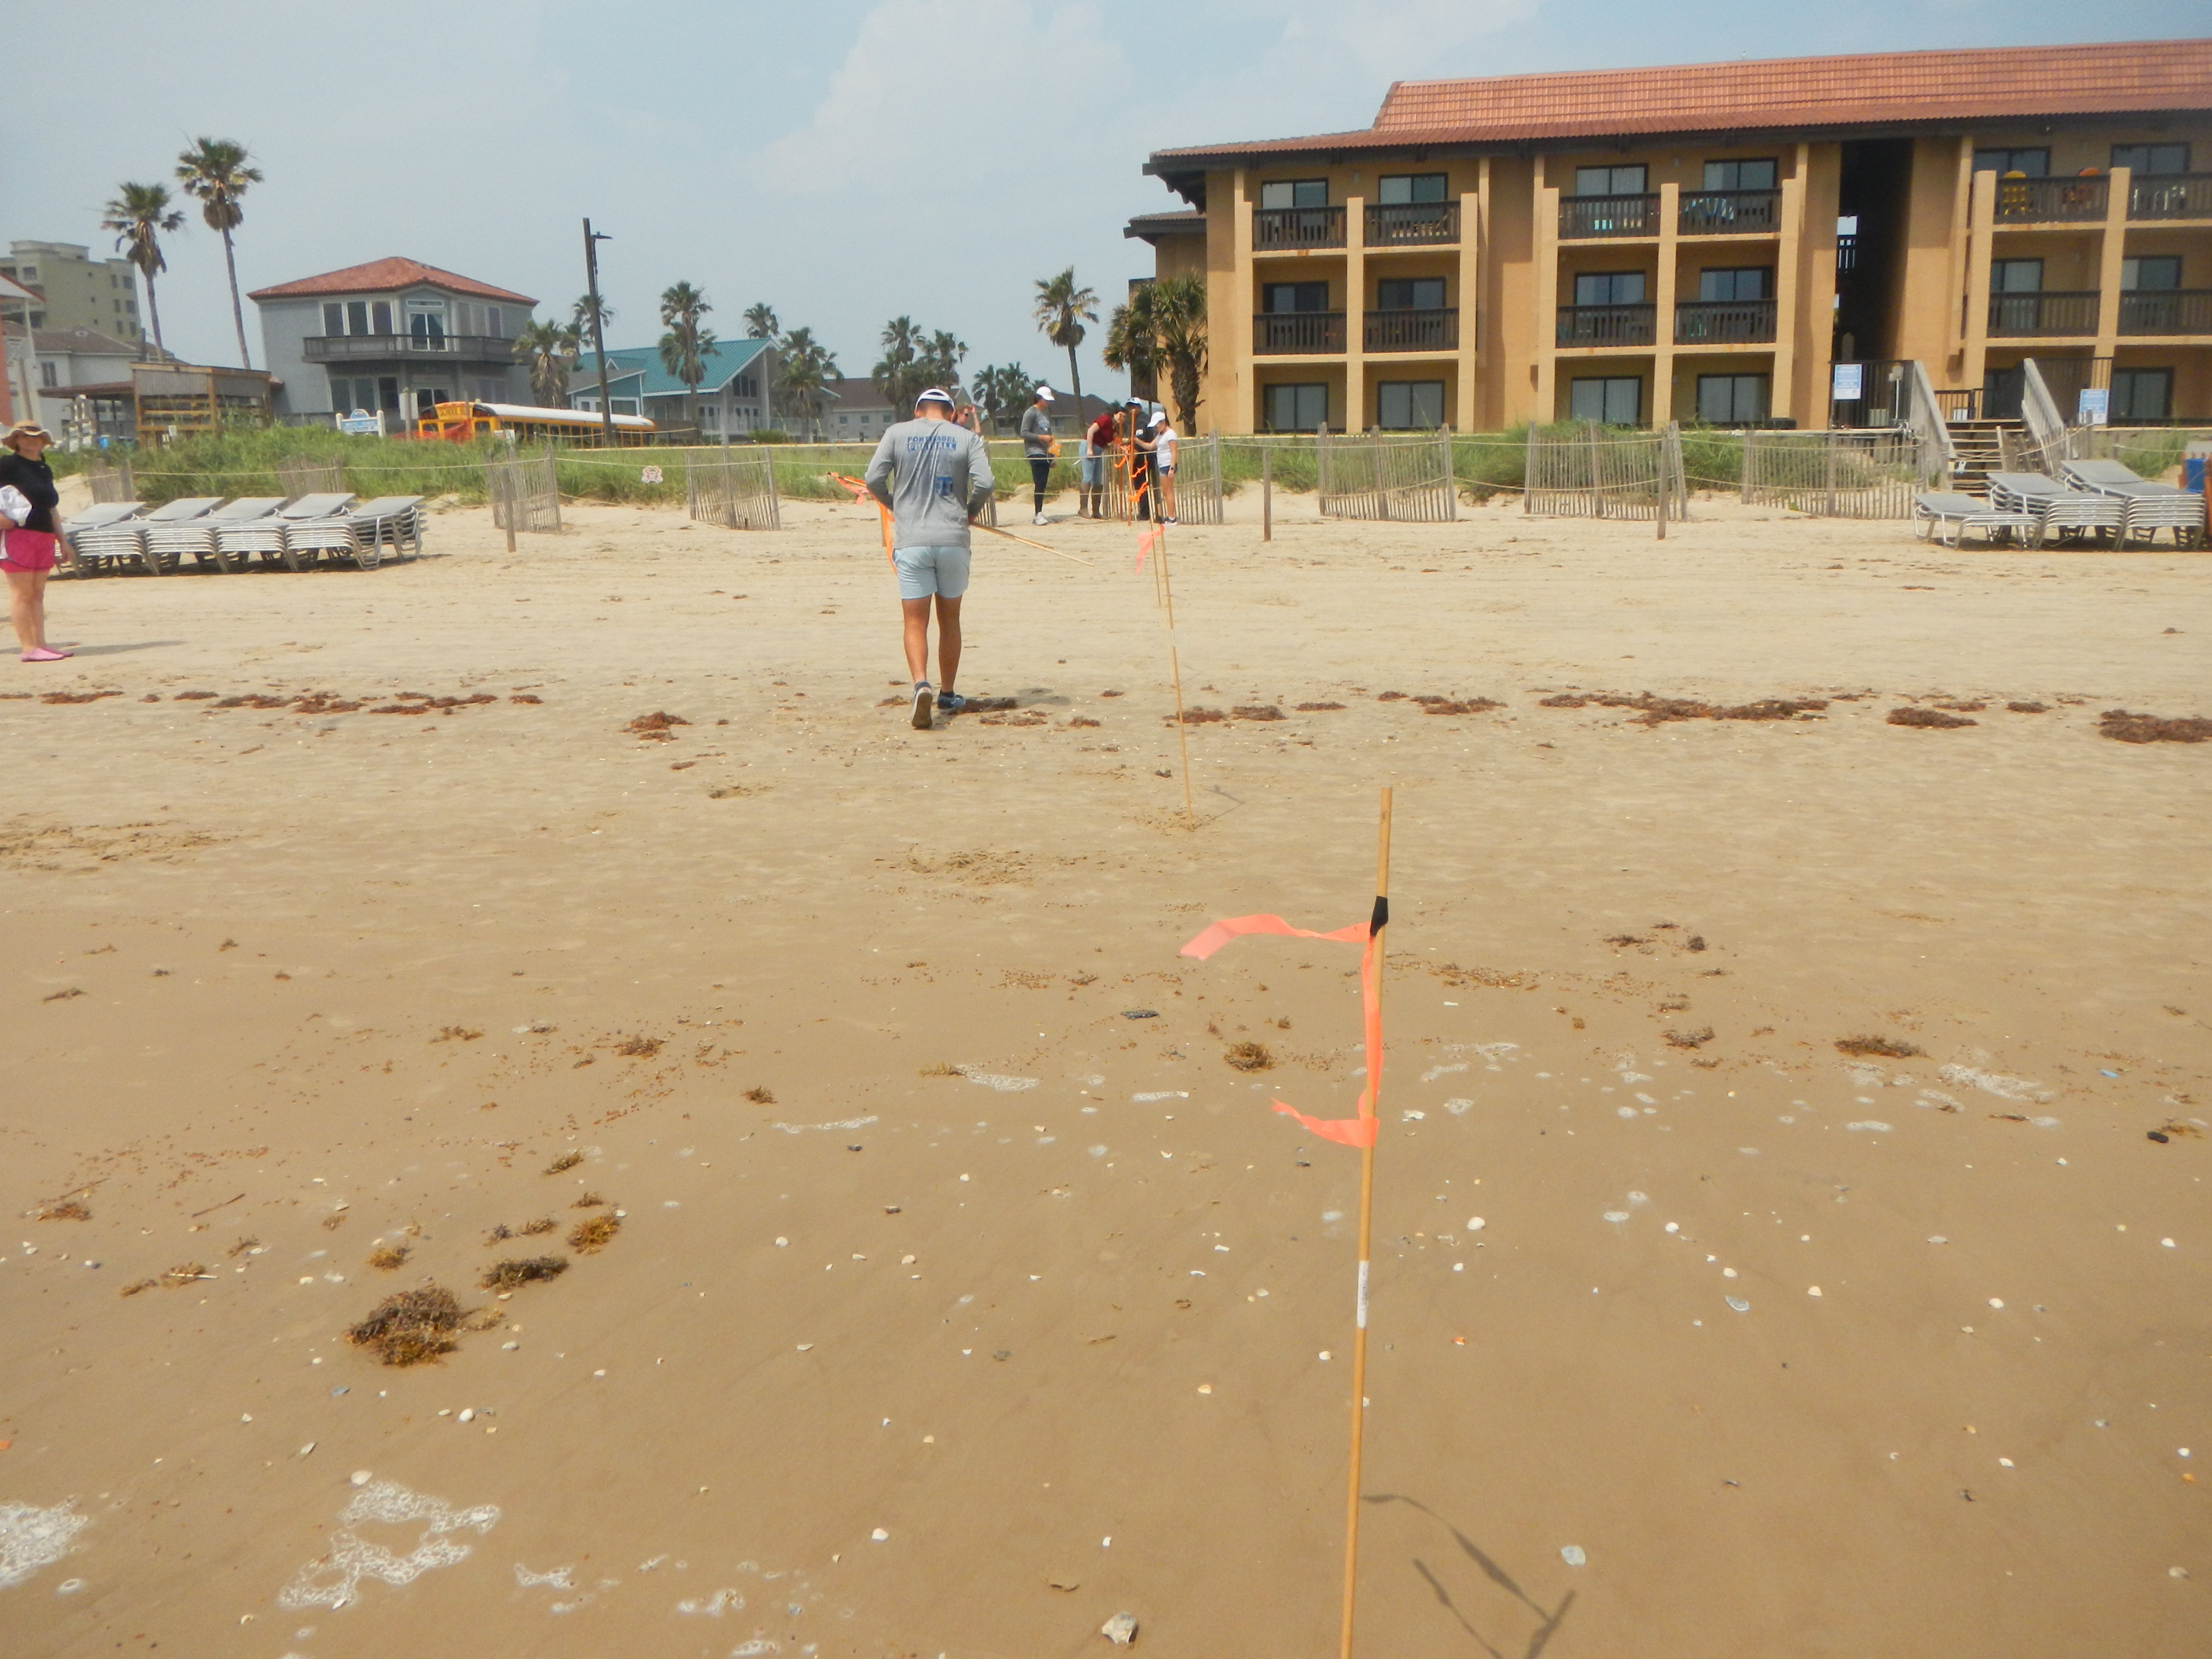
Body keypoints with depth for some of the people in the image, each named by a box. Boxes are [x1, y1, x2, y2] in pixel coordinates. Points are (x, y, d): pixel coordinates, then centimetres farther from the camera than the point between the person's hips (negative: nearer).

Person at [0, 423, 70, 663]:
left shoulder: (45, 470, 20)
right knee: (22, 593, -7)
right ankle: (29, 647, -8)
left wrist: (62, 541, 26)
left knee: (37, 594, 8)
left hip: (44, 537, 7)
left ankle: (40, 644, 8)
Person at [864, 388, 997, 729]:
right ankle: (947, 695, 22)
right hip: (954, 541, 1)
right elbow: (984, 483, -7)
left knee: (915, 621, 0)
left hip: (911, 541, -1)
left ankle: (921, 684, -25)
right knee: (949, 618, 15)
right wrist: (970, 512, 11)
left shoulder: (897, 433, 6)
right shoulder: (967, 438, 6)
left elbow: (873, 479, -1)